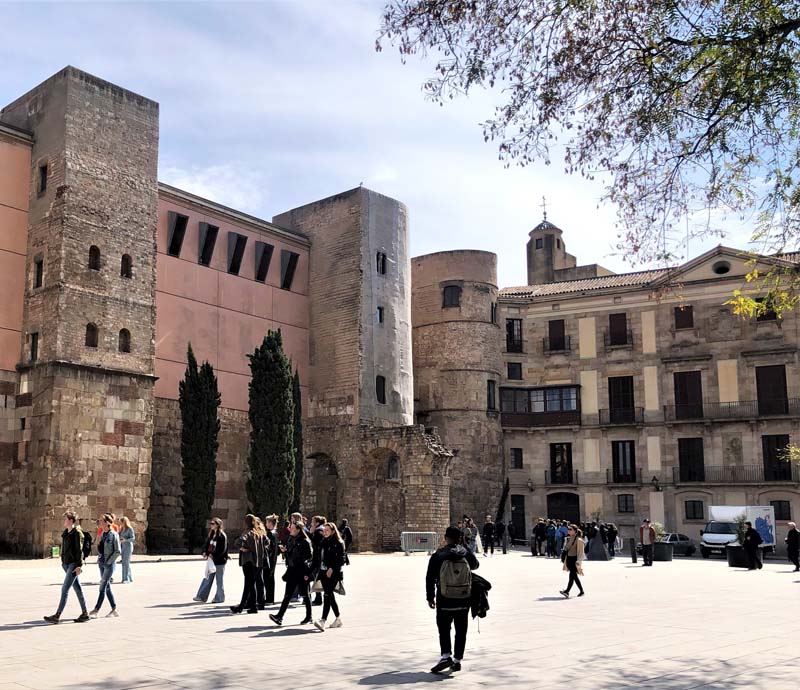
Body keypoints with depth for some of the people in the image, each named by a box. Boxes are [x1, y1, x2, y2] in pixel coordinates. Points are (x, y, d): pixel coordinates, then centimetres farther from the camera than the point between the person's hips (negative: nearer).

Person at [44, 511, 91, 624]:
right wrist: (63, 562, 18)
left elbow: (79, 550, -14)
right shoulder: (66, 532, 14)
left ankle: (57, 616, -10)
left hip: (74, 564, -9)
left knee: (65, 589, -10)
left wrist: (79, 565, -17)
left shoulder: (77, 533, -11)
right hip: (67, 563, 9)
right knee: (77, 588, 11)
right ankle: (85, 613, 17)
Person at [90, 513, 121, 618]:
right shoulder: (103, 534, 10)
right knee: (107, 588, 10)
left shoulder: (113, 535, -12)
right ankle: (114, 610, 17)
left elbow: (118, 551, -13)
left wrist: (109, 561, -14)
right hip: (102, 563, 8)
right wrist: (99, 558, 10)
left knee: (103, 587, -6)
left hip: (109, 564, -8)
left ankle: (96, 610, -3)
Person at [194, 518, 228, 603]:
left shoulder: (222, 536, -12)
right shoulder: (211, 535, 11)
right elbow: (206, 544, 11)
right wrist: (205, 552, -7)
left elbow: (223, 549, -16)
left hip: (219, 561, -7)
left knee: (219, 580, 3)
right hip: (211, 560, 7)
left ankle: (219, 598, 12)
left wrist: (213, 555, -19)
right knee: (208, 578, 9)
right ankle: (202, 596, 13)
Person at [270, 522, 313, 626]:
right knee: (287, 594, 2)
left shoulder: (305, 542, -10)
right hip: (292, 570, 7)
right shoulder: (290, 539, 12)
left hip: (302, 571, -7)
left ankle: (309, 617, 17)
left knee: (305, 594, 4)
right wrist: (285, 550, 1)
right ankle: (279, 616, -4)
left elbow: (309, 556, -12)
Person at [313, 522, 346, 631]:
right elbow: (320, 557, 17)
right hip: (323, 572, 7)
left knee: (327, 595, -16)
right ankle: (338, 619, 24)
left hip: (333, 573, -7)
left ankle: (323, 621, -24)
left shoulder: (338, 543, -6)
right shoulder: (323, 542, 14)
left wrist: (332, 569, -19)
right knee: (330, 596, 12)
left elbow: (341, 559, -10)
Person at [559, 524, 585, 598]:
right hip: (569, 558, 8)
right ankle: (581, 591, 23)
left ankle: (567, 592, -21)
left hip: (574, 559, -8)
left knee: (572, 575, -14)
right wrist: (565, 561, 17)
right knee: (574, 576, 12)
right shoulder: (568, 539, 12)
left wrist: (578, 561, -20)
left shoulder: (578, 540, -10)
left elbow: (580, 552, -12)